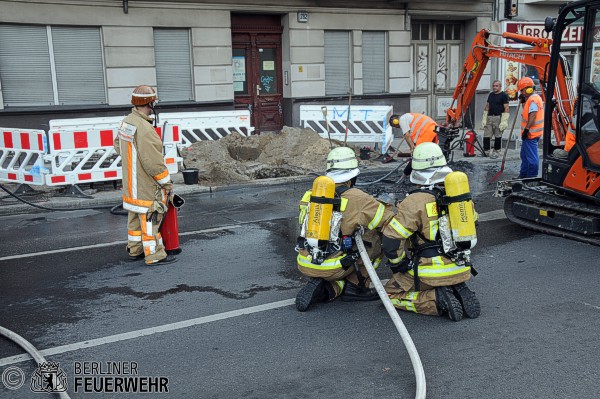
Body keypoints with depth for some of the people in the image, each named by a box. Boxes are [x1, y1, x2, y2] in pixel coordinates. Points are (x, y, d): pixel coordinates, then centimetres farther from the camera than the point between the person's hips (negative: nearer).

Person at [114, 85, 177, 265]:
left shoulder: (126, 122, 6)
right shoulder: (144, 128, -24)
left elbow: (118, 145, 24)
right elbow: (153, 162, -24)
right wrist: (167, 183, -15)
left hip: (130, 183, 10)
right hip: (145, 185, -10)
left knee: (135, 215, 18)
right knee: (150, 217, -3)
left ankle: (135, 250, 29)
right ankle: (154, 255, 4)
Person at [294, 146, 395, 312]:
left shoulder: (312, 193, 5)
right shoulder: (356, 197, -11)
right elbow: (388, 219, -3)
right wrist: (385, 205, 21)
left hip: (304, 264, 6)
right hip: (331, 267, -6)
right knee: (376, 238, 10)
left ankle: (325, 288, 6)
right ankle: (355, 287, 10)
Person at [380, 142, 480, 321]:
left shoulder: (413, 202, -17)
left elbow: (391, 238, -20)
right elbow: (472, 224, 19)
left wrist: (400, 265, -3)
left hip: (431, 273, -6)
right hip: (461, 270, 6)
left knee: (391, 292, 11)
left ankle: (437, 300, -9)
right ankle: (459, 291, 4)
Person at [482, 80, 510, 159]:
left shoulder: (504, 95, -3)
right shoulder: (490, 95, 15)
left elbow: (506, 109, -8)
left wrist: (504, 121, -15)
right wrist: (484, 119, 11)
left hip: (498, 118, -5)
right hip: (489, 117, 6)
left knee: (498, 136, 0)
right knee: (486, 135, 2)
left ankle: (496, 151, 7)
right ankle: (486, 150, 9)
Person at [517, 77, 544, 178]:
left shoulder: (533, 99, -18)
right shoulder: (533, 98, 14)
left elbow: (532, 116, -25)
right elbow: (527, 111, 25)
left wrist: (527, 129, -25)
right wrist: (523, 101, 11)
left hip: (530, 133, -11)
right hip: (530, 133, 11)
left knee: (531, 156, -5)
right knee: (525, 154, 21)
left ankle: (532, 177, 0)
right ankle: (523, 175, 31)